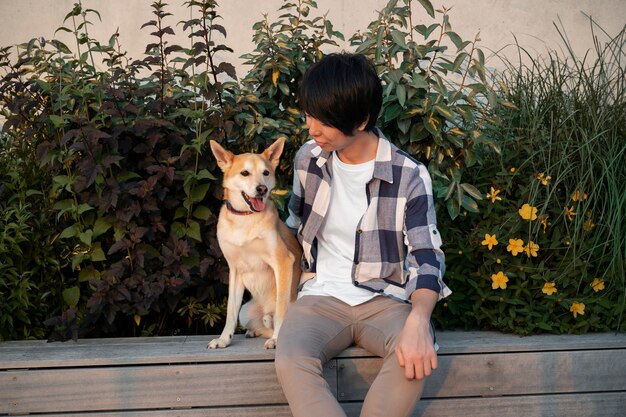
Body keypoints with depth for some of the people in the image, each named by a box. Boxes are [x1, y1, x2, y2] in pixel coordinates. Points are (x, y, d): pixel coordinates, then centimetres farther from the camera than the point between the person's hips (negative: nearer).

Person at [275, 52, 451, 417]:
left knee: (416, 357, -36)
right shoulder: (308, 158, 3)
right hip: (321, 296, 2)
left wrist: (418, 320, -31)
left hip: (385, 300, -2)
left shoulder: (409, 177, -9)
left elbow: (427, 259, -12)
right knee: (291, 362, -32)